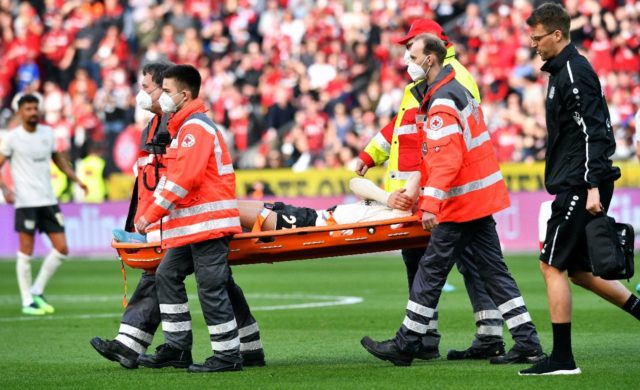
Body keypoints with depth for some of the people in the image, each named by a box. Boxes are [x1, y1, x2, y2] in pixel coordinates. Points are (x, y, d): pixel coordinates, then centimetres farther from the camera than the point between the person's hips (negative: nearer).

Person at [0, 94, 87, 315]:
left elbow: (57, 159, 24)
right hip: (26, 203, -5)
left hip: (49, 201, 5)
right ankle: (27, 302, 6)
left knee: (62, 249, 1)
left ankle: (37, 291, 15)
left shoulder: (47, 133, 9)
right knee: (26, 253, -2)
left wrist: (76, 180, 14)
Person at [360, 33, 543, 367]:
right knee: (493, 270, 9)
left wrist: (430, 205, -33)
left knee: (431, 271, -2)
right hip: (480, 199, 10)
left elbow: (446, 159, -27)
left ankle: (405, 346, 5)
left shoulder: (442, 104, -17)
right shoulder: (458, 90, 15)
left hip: (461, 203, -10)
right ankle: (527, 343, 7)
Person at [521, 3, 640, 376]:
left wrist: (593, 188, -24)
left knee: (553, 265, -7)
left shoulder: (574, 72, -13)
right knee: (580, 270, 13)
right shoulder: (563, 70, 18)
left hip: (580, 187, -10)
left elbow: (593, 132, -20)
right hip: (575, 186, 10)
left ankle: (562, 359, -5)